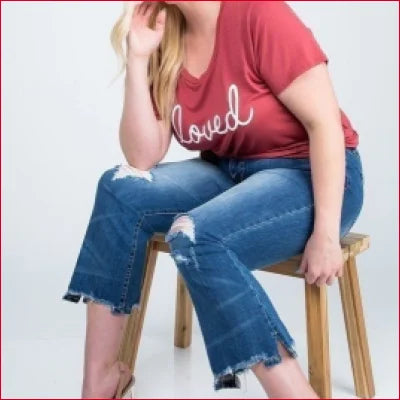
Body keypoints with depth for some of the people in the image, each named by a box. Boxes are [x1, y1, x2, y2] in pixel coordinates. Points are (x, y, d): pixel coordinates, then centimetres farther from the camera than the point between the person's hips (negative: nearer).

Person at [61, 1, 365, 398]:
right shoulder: (164, 42, 1)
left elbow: (325, 121, -18)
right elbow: (142, 159, -6)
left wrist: (325, 234, -22)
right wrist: (137, 59, -13)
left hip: (310, 175, -6)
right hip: (229, 171, 6)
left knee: (195, 238, -31)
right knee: (121, 188, -15)